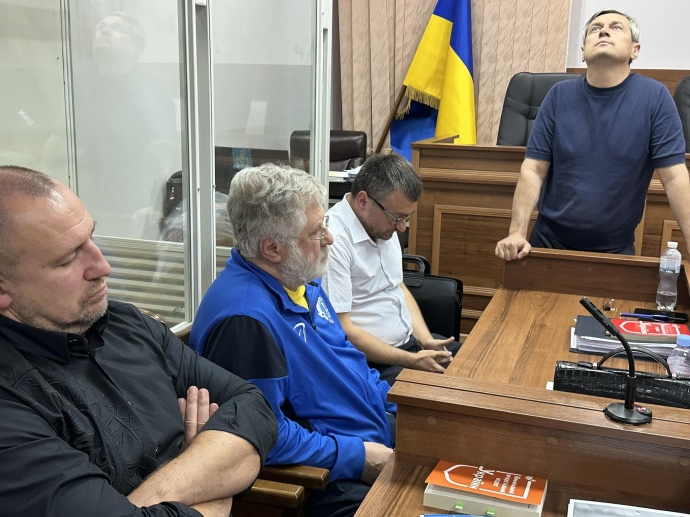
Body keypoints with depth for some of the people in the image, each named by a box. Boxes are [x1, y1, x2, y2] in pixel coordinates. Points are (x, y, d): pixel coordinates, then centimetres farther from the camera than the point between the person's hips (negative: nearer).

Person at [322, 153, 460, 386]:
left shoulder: (384, 225, 6)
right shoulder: (333, 240, -22)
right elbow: (340, 331, -22)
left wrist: (426, 340, 1)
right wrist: (413, 361, -20)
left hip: (410, 342, 9)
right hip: (374, 362, -9)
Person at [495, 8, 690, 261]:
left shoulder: (655, 97, -8)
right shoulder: (559, 95, -5)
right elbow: (533, 170, -7)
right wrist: (517, 233, -17)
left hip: (616, 249, -1)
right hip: (550, 241, 1)